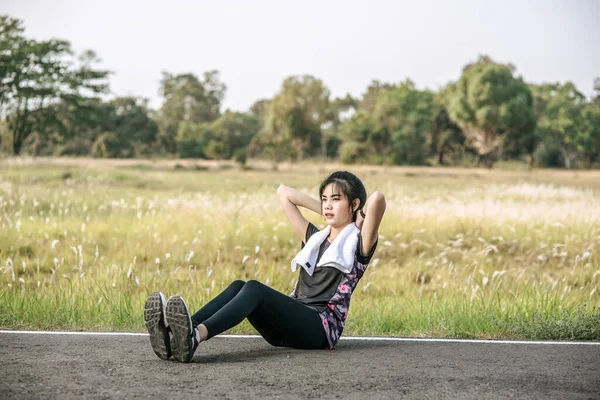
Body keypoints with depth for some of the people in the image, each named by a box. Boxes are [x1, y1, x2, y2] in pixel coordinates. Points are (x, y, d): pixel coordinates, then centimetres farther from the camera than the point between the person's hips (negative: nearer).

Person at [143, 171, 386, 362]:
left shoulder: (358, 244, 5)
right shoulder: (315, 238, 25)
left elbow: (377, 199, -15)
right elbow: (283, 193, 29)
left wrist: (358, 220, 5)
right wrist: (324, 212, 25)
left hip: (322, 327, -6)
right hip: (290, 327, 7)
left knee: (254, 289, -29)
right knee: (238, 287, -20)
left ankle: (195, 337, -58)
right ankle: (175, 336, -46)